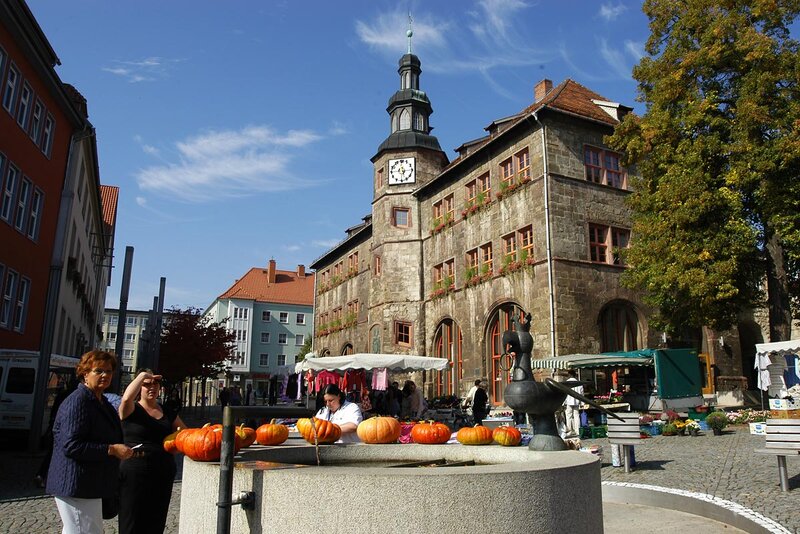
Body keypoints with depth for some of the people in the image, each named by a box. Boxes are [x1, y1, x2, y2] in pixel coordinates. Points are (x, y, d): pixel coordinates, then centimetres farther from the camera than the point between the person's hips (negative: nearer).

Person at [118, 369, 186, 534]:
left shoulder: (168, 413, 13)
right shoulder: (132, 409, -3)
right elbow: (126, 398, -26)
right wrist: (142, 375, -15)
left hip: (163, 476, 5)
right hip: (136, 475, -5)